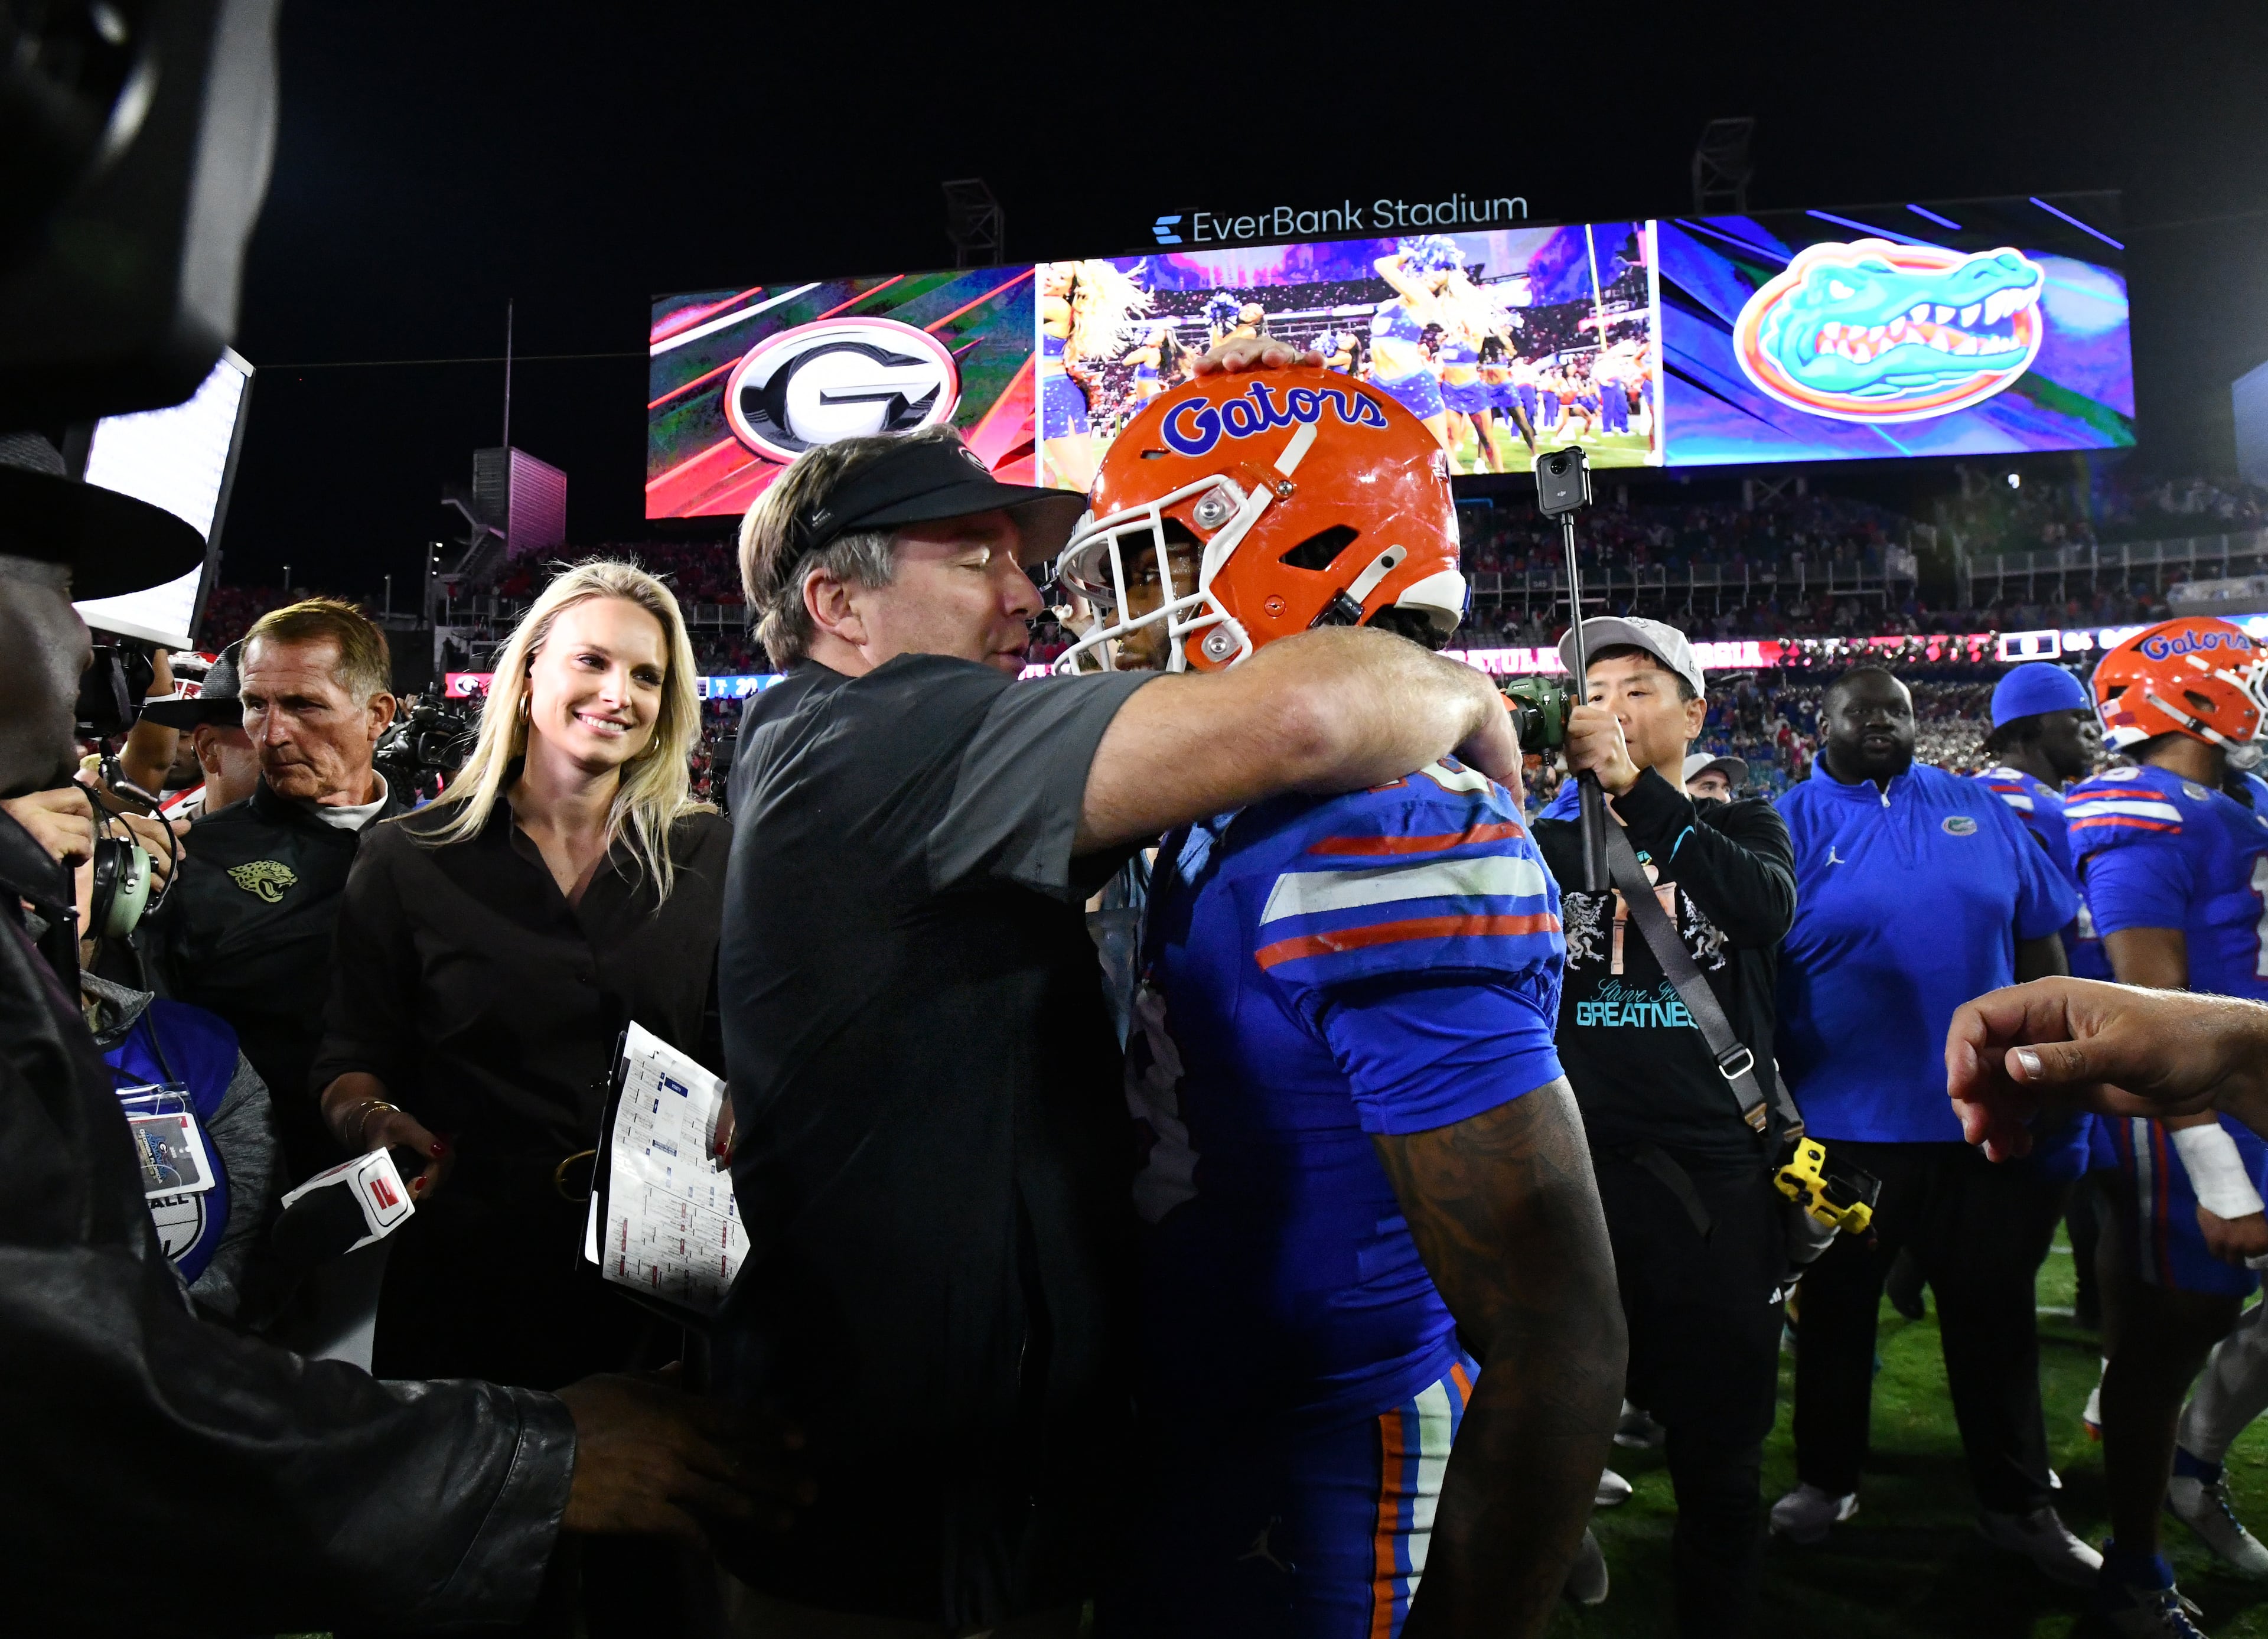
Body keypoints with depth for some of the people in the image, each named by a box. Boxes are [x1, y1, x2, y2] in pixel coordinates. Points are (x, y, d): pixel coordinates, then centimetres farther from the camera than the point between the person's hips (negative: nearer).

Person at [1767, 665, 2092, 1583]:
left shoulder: (1978, 812, 6)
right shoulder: (1790, 826, -4)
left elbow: (2041, 947, 11)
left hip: (1983, 1118, 3)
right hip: (1843, 1123, -2)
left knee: (1995, 1316, 14)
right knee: (1837, 1312, 13)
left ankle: (2018, 1503, 32)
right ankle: (1827, 1479, 32)